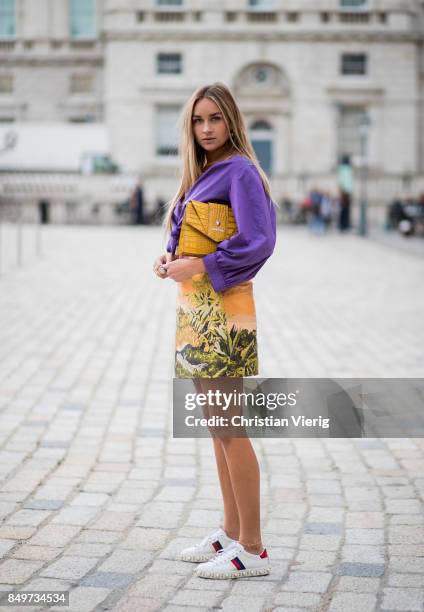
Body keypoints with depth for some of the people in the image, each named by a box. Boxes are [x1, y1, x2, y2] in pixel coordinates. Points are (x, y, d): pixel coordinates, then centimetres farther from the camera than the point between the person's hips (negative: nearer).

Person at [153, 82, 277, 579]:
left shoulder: (240, 171, -10)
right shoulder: (202, 174, 16)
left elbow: (259, 241, -20)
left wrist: (198, 266, -18)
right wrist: (170, 258, 3)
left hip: (223, 309, -9)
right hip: (195, 305, 9)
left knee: (229, 429, -6)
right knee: (217, 426, 13)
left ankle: (252, 551, 1)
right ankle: (231, 532, 23)